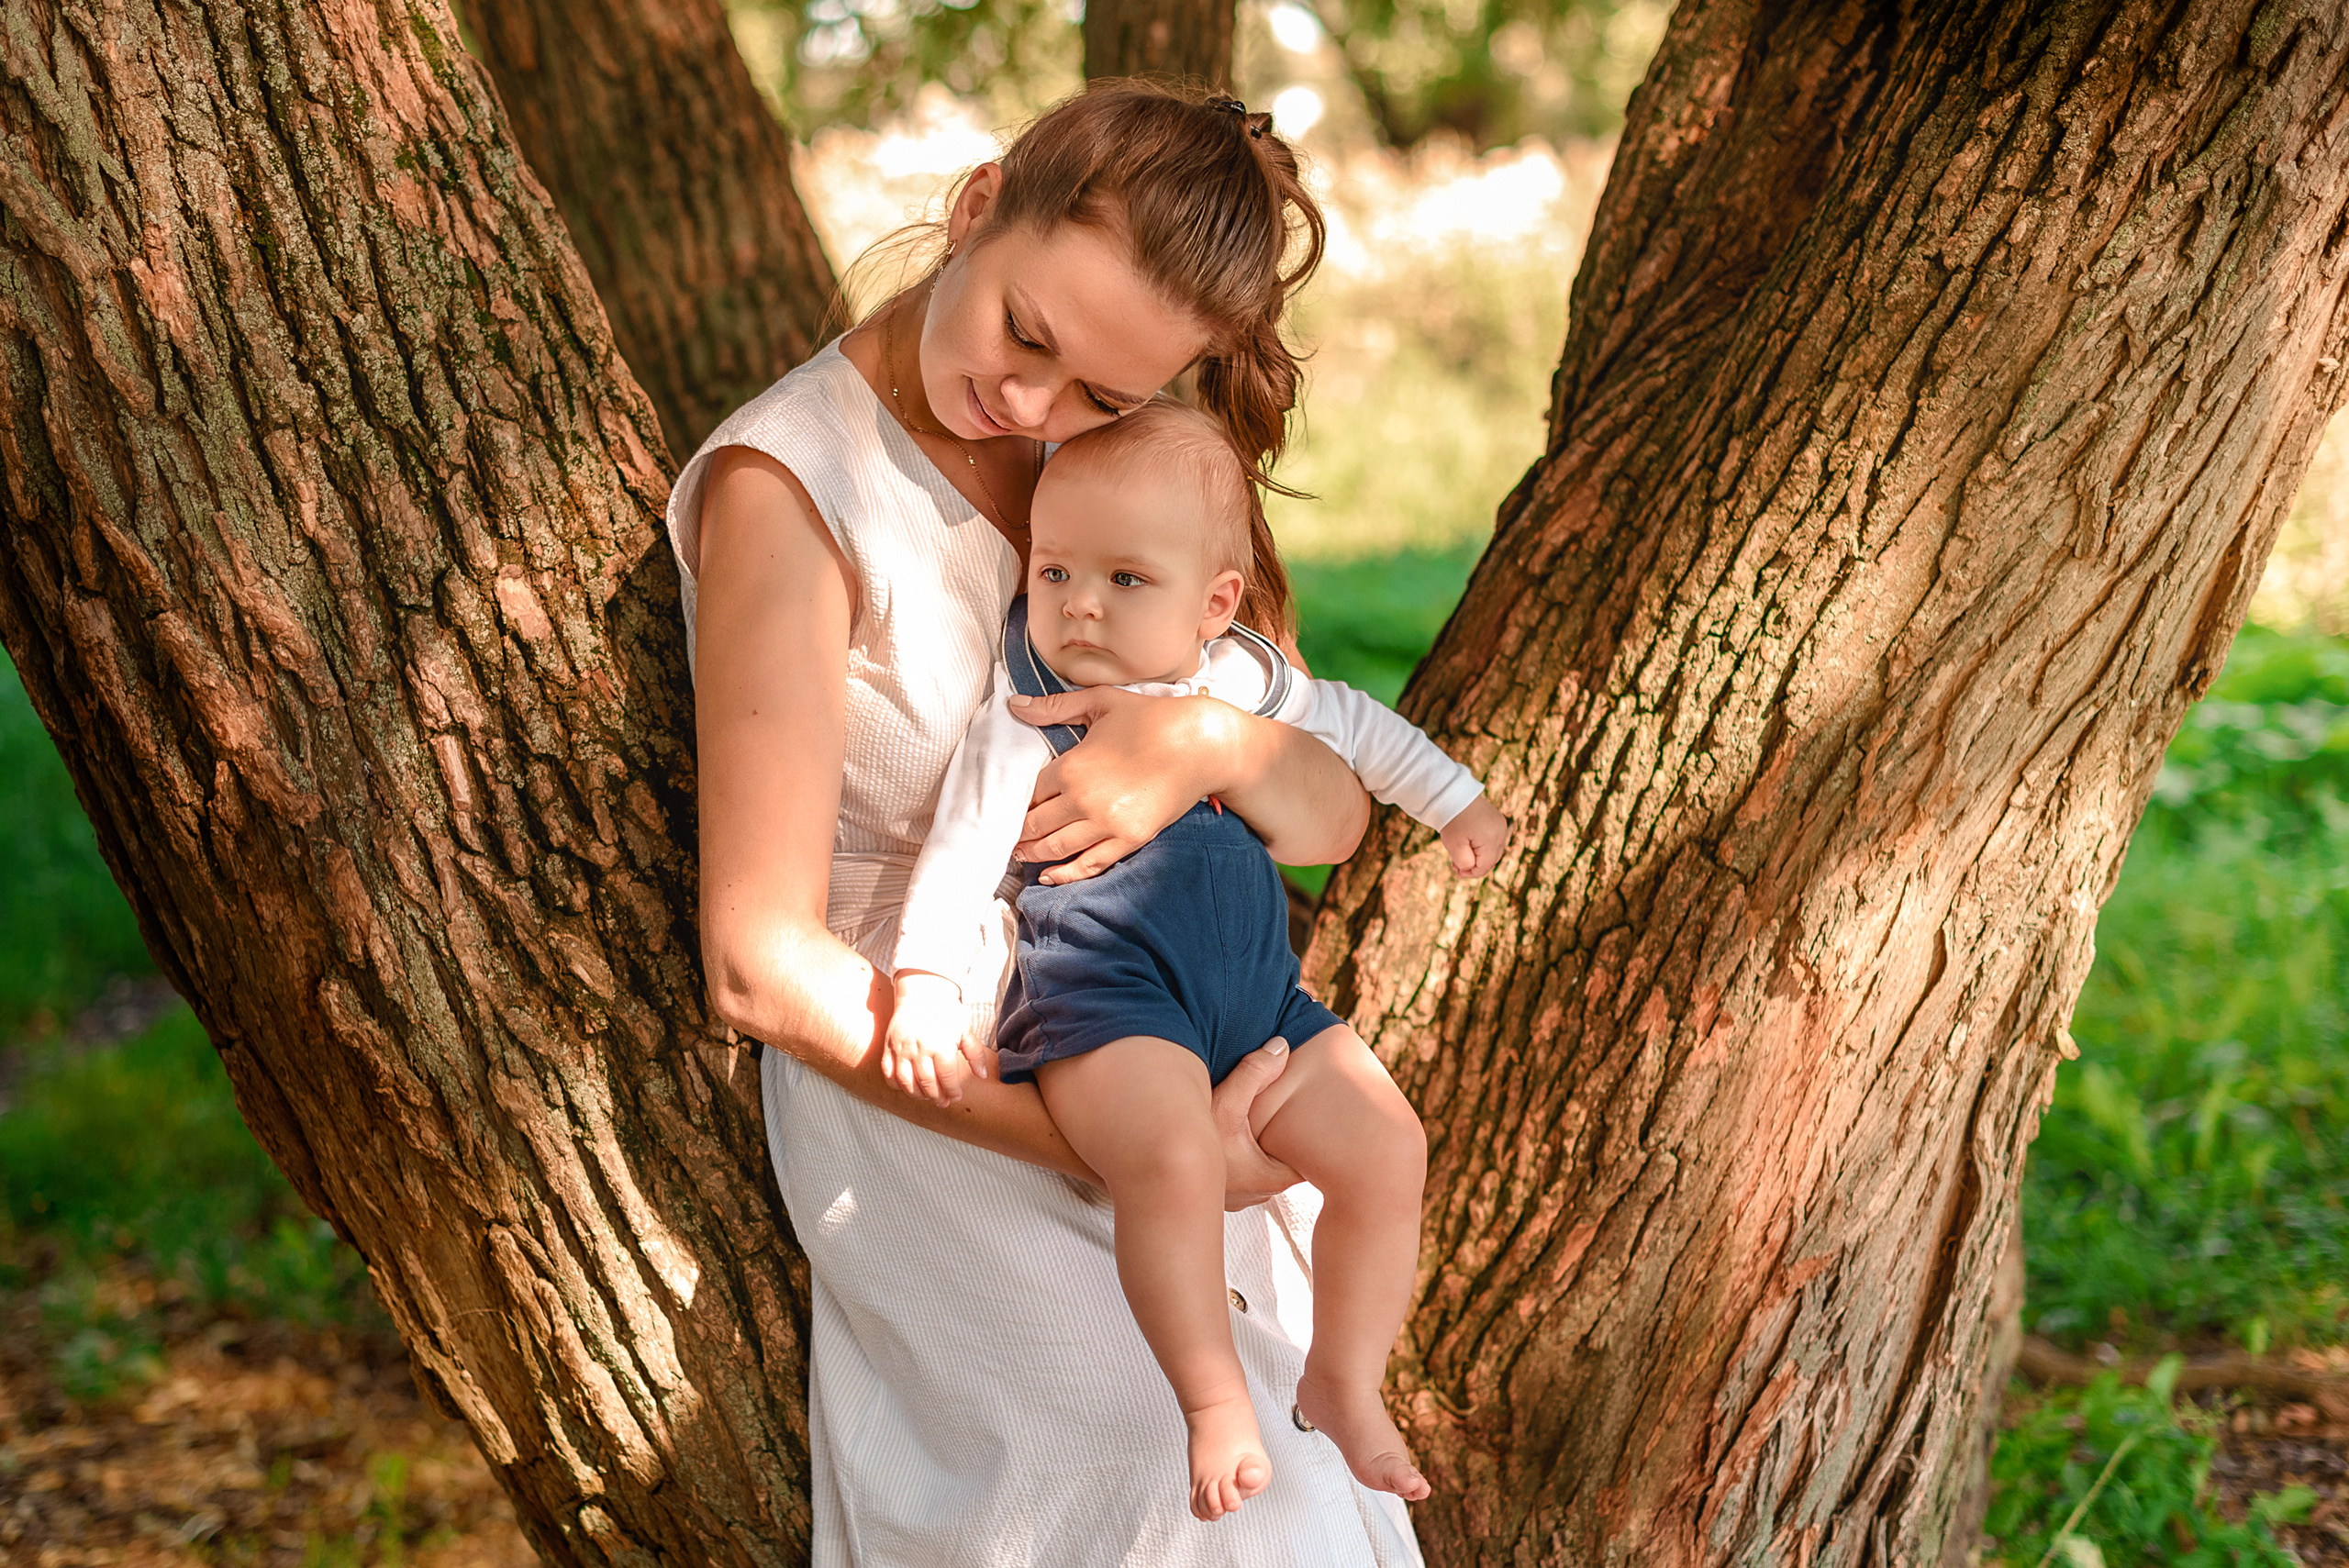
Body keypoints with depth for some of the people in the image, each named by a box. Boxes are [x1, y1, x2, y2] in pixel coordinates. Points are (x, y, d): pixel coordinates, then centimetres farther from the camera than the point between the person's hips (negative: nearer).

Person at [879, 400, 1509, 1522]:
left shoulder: (1241, 680, 13)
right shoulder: (1025, 714, -3)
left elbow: (1351, 724, 31)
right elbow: (963, 849, -8)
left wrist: (1454, 801, 38)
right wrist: (926, 984, -21)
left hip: (1258, 1001, 6)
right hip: (1102, 1001, -6)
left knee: (1387, 1147, -6)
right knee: (1171, 1158, -34)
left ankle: (1344, 1385, 14)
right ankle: (1216, 1400, -18)